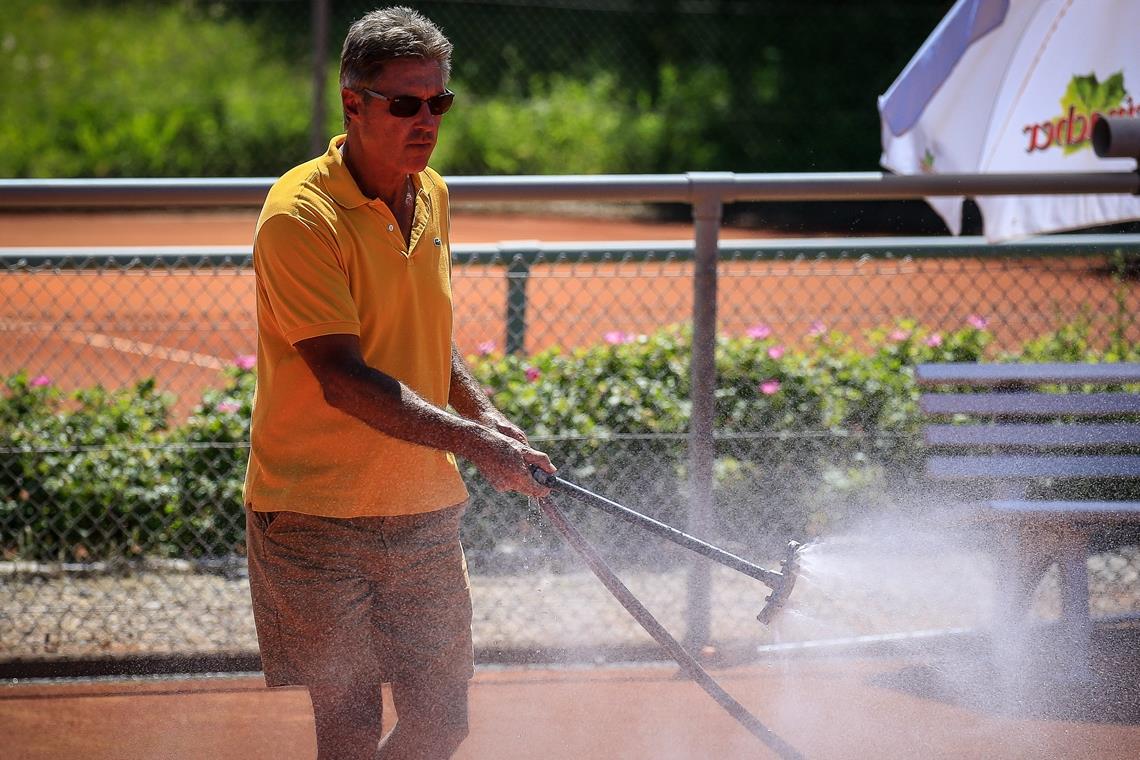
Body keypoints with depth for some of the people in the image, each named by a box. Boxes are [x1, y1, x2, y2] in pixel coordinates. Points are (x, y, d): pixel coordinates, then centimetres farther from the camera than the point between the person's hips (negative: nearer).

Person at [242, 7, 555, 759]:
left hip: (425, 507, 7)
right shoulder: (301, 214, -16)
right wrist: (471, 441, -28)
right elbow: (343, 379, -22)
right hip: (318, 514, -7)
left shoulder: (432, 195, 9)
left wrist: (486, 415, 6)